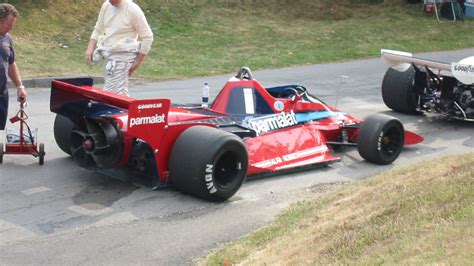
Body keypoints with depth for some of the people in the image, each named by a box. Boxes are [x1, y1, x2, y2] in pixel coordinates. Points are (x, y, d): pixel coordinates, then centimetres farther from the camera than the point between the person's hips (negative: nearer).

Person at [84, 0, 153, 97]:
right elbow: (98, 30, 17)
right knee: (120, 92, 13)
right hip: (108, 56, 7)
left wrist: (137, 63, -9)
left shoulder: (133, 10, -13)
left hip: (122, 57, -7)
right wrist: (90, 48, 1)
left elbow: (147, 37, -9)